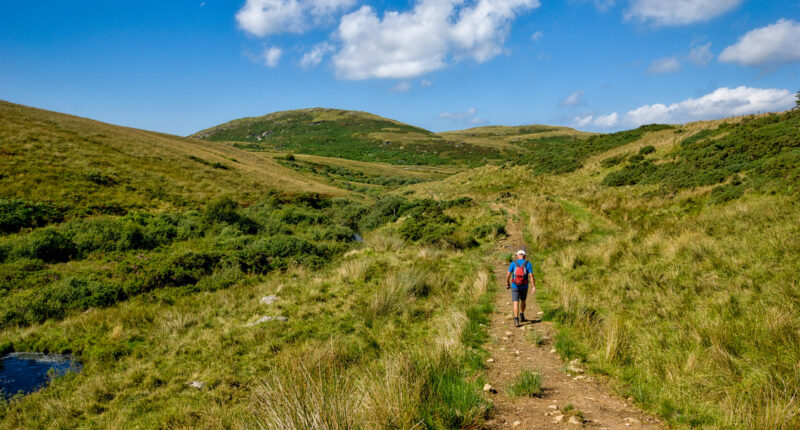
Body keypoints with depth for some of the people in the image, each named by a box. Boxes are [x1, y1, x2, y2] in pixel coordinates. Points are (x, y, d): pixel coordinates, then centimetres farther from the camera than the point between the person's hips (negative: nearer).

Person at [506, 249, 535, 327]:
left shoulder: (513, 263, -8)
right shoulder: (528, 264, -8)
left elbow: (508, 274, -9)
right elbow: (531, 276, -15)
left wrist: (507, 283, 8)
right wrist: (534, 287, -12)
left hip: (515, 286, -1)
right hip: (524, 287, 1)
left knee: (516, 303, -1)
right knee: (522, 300, 26)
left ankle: (516, 320, -14)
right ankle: (521, 316, 31)